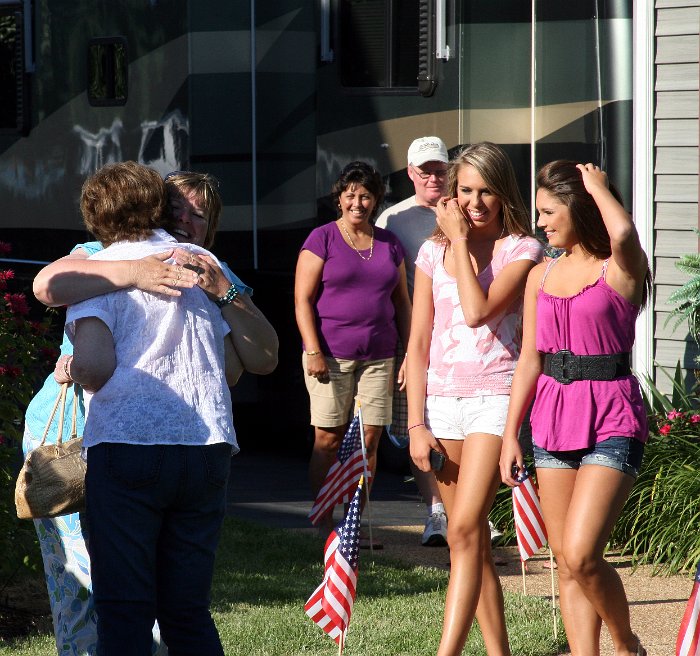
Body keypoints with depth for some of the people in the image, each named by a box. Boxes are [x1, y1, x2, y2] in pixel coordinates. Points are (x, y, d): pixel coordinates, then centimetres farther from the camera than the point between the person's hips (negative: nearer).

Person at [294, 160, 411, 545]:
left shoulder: (389, 244, 13)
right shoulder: (322, 240, 1)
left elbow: (402, 302, 19)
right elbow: (303, 300, -3)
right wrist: (313, 351, -11)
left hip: (378, 356, 4)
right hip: (331, 354, -4)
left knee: (370, 441, 1)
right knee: (328, 440, -4)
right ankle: (324, 524, 2)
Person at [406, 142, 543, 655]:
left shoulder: (522, 249, -1)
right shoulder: (433, 252, 11)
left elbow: (479, 311, -17)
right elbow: (418, 343, 10)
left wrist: (461, 241, -8)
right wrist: (416, 423, 3)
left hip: (495, 397, -5)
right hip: (442, 401, 5)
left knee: (464, 531, -16)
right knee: (474, 540, 7)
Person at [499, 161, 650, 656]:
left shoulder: (619, 270, -5)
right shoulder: (541, 277, 12)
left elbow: (623, 234, -30)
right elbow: (530, 359, 15)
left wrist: (597, 185, -12)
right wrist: (511, 434, 11)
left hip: (611, 423, -6)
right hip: (554, 421, 6)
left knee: (580, 555, -15)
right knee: (566, 563, 5)